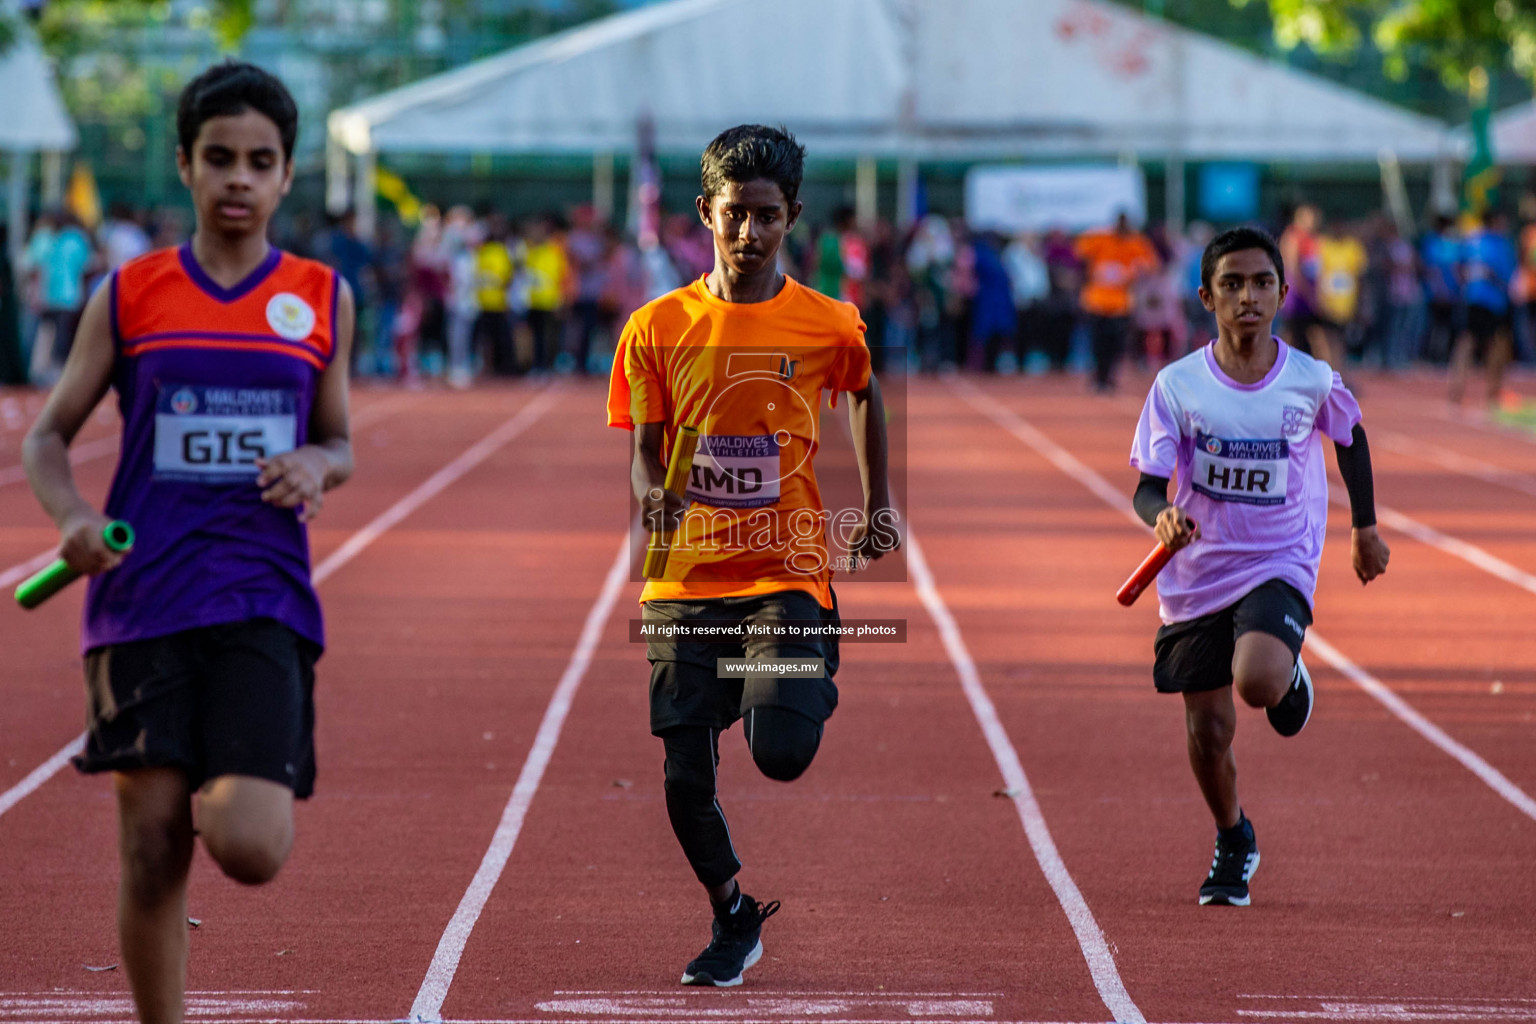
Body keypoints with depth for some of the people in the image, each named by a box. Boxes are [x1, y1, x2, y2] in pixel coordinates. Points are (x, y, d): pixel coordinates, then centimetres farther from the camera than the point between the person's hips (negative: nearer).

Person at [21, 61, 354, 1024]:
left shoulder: (323, 299, 8)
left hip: (265, 606, 0)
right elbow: (49, 436, 10)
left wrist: (315, 466, -6)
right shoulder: (129, 296, 5)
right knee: (151, 849, -2)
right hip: (144, 600, 0)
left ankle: (228, 795, 23)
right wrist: (73, 515, -10)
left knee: (250, 848, -13)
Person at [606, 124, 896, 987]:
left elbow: (865, 396, 21)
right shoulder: (659, 327, 0)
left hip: (788, 572, -1)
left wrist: (878, 505, 19)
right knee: (685, 777, -2)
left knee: (782, 753, -18)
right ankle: (735, 918, 23)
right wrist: (654, 496, -19)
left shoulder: (829, 326, -1)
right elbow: (645, 453, 3)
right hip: (688, 576, 1)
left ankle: (815, 693, 20)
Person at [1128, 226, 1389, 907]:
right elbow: (1147, 489, -10)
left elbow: (1351, 437, 14)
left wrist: (1364, 528, 20)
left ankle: (1290, 679, 10)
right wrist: (1162, 518, -34)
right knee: (1208, 731, 5)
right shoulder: (1178, 385, -10)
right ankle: (1233, 844, 34)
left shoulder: (1312, 380, -7)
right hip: (1198, 574, 1)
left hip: (1280, 565, -1)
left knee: (1259, 682, -29)